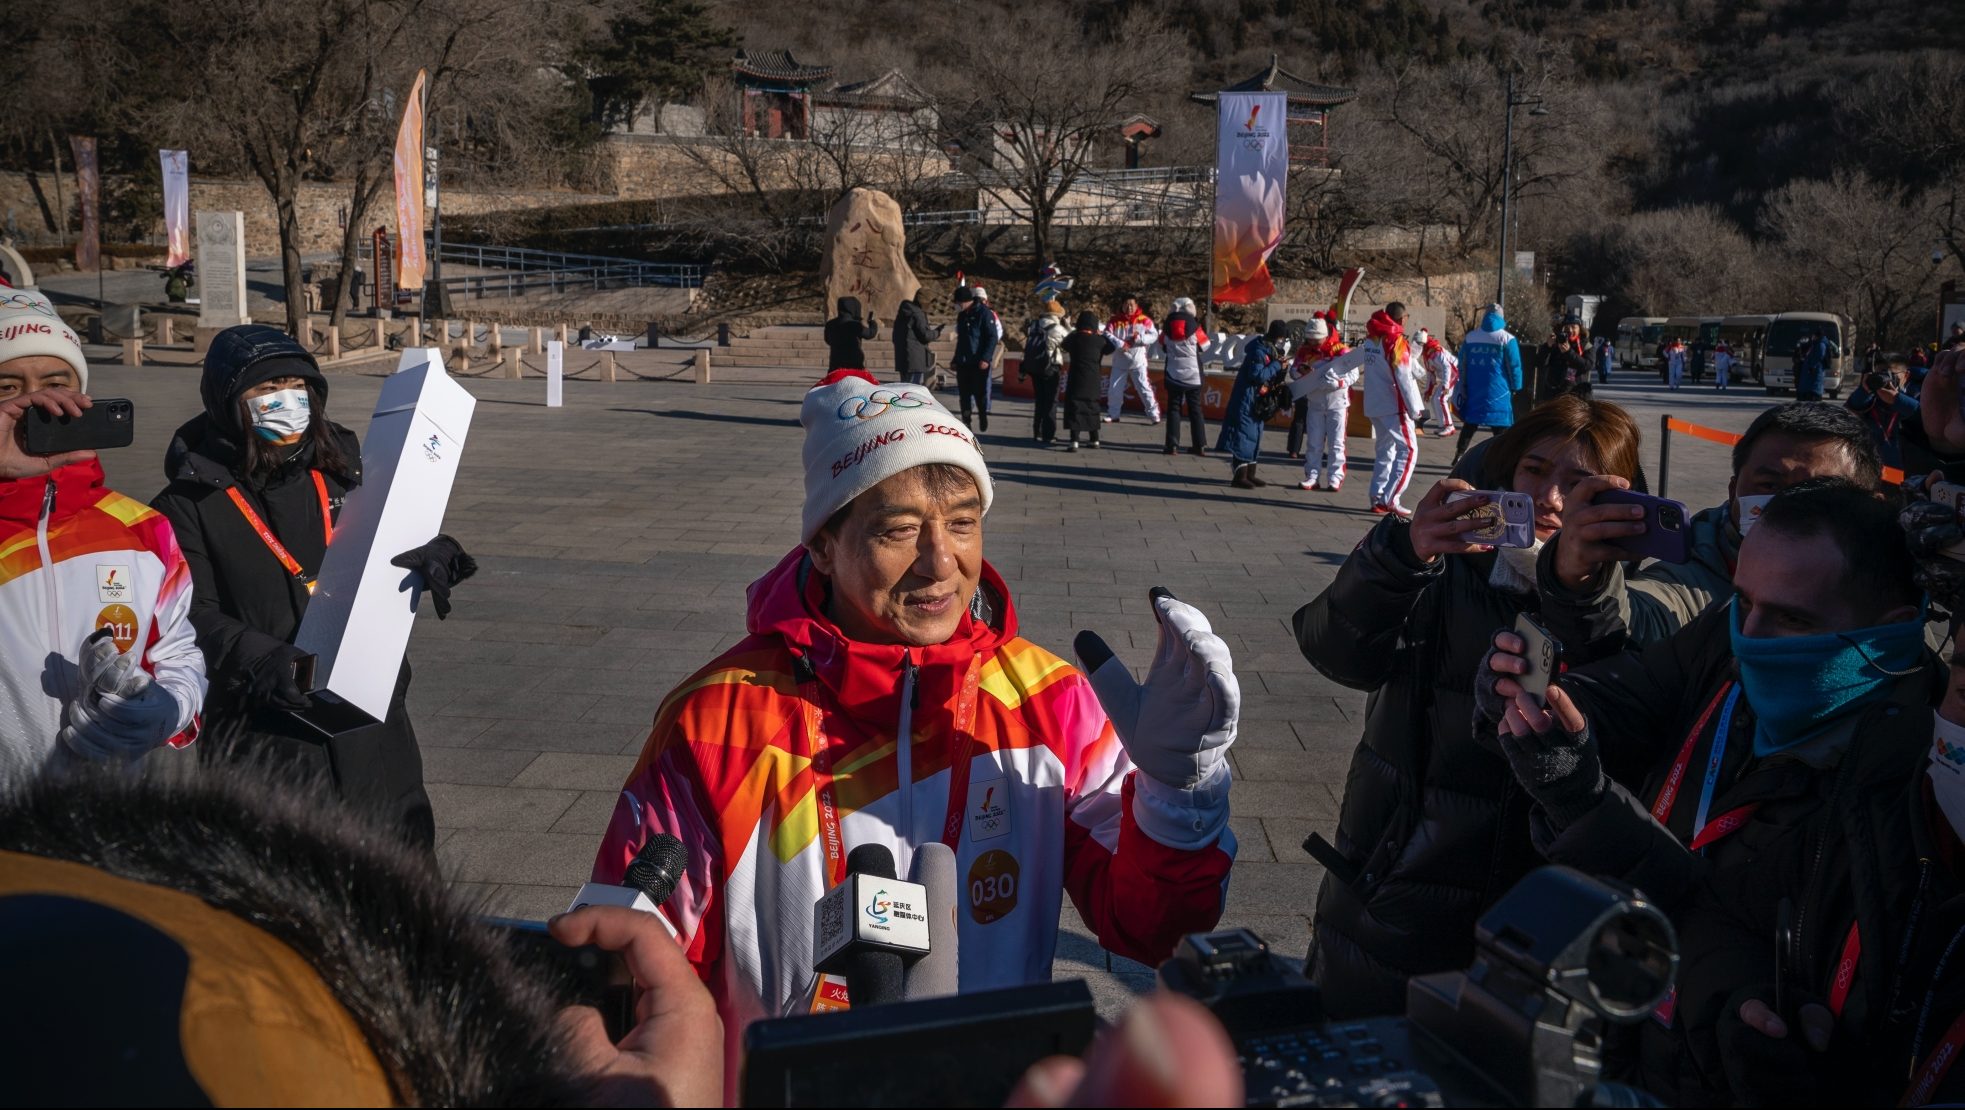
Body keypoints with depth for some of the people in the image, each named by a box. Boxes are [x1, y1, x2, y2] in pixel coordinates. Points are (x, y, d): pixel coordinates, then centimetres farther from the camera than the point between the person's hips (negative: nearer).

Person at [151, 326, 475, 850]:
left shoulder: (345, 473, 9)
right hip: (263, 730, -4)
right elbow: (193, 615, -11)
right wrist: (254, 658, -29)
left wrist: (435, 555, -11)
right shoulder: (193, 503, -3)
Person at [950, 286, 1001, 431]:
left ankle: (983, 419, 13)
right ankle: (966, 421, 12)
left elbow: (993, 337, -14)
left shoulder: (985, 313, -10)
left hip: (979, 363, -6)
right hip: (963, 363, 6)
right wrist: (956, 359, 16)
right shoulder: (962, 316, 13)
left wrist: (986, 359, -20)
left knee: (980, 392, -1)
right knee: (964, 393, 6)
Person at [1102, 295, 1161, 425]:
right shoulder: (1115, 320, -2)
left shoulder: (1144, 320, -5)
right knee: (1114, 389, 7)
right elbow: (1107, 335, -10)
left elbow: (1154, 336, -8)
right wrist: (1120, 344, -23)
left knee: (1144, 388, -4)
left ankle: (1154, 414, 1)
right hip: (1119, 362, 2)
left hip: (1138, 362, -2)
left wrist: (1139, 338, -22)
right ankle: (1113, 414, 20)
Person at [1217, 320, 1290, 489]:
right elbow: (1258, 375, -26)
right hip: (1246, 400, -10)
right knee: (1244, 435, -10)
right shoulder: (1259, 351, -19)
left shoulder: (1270, 350, 12)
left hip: (1257, 400, 10)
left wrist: (1279, 367, 0)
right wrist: (1276, 365, -20)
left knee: (1254, 436, 13)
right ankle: (1239, 476, -10)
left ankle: (1249, 474, 19)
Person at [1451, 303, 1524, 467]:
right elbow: (1514, 366, -6)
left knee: (1470, 424, 16)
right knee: (1501, 428, 2)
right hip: (1498, 392, -4)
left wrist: (1464, 386, 18)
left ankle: (1459, 455, 16)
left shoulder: (1469, 338, 5)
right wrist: (1515, 387, 6)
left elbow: (1462, 365, 10)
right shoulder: (1506, 339, -6)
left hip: (1473, 391, 4)